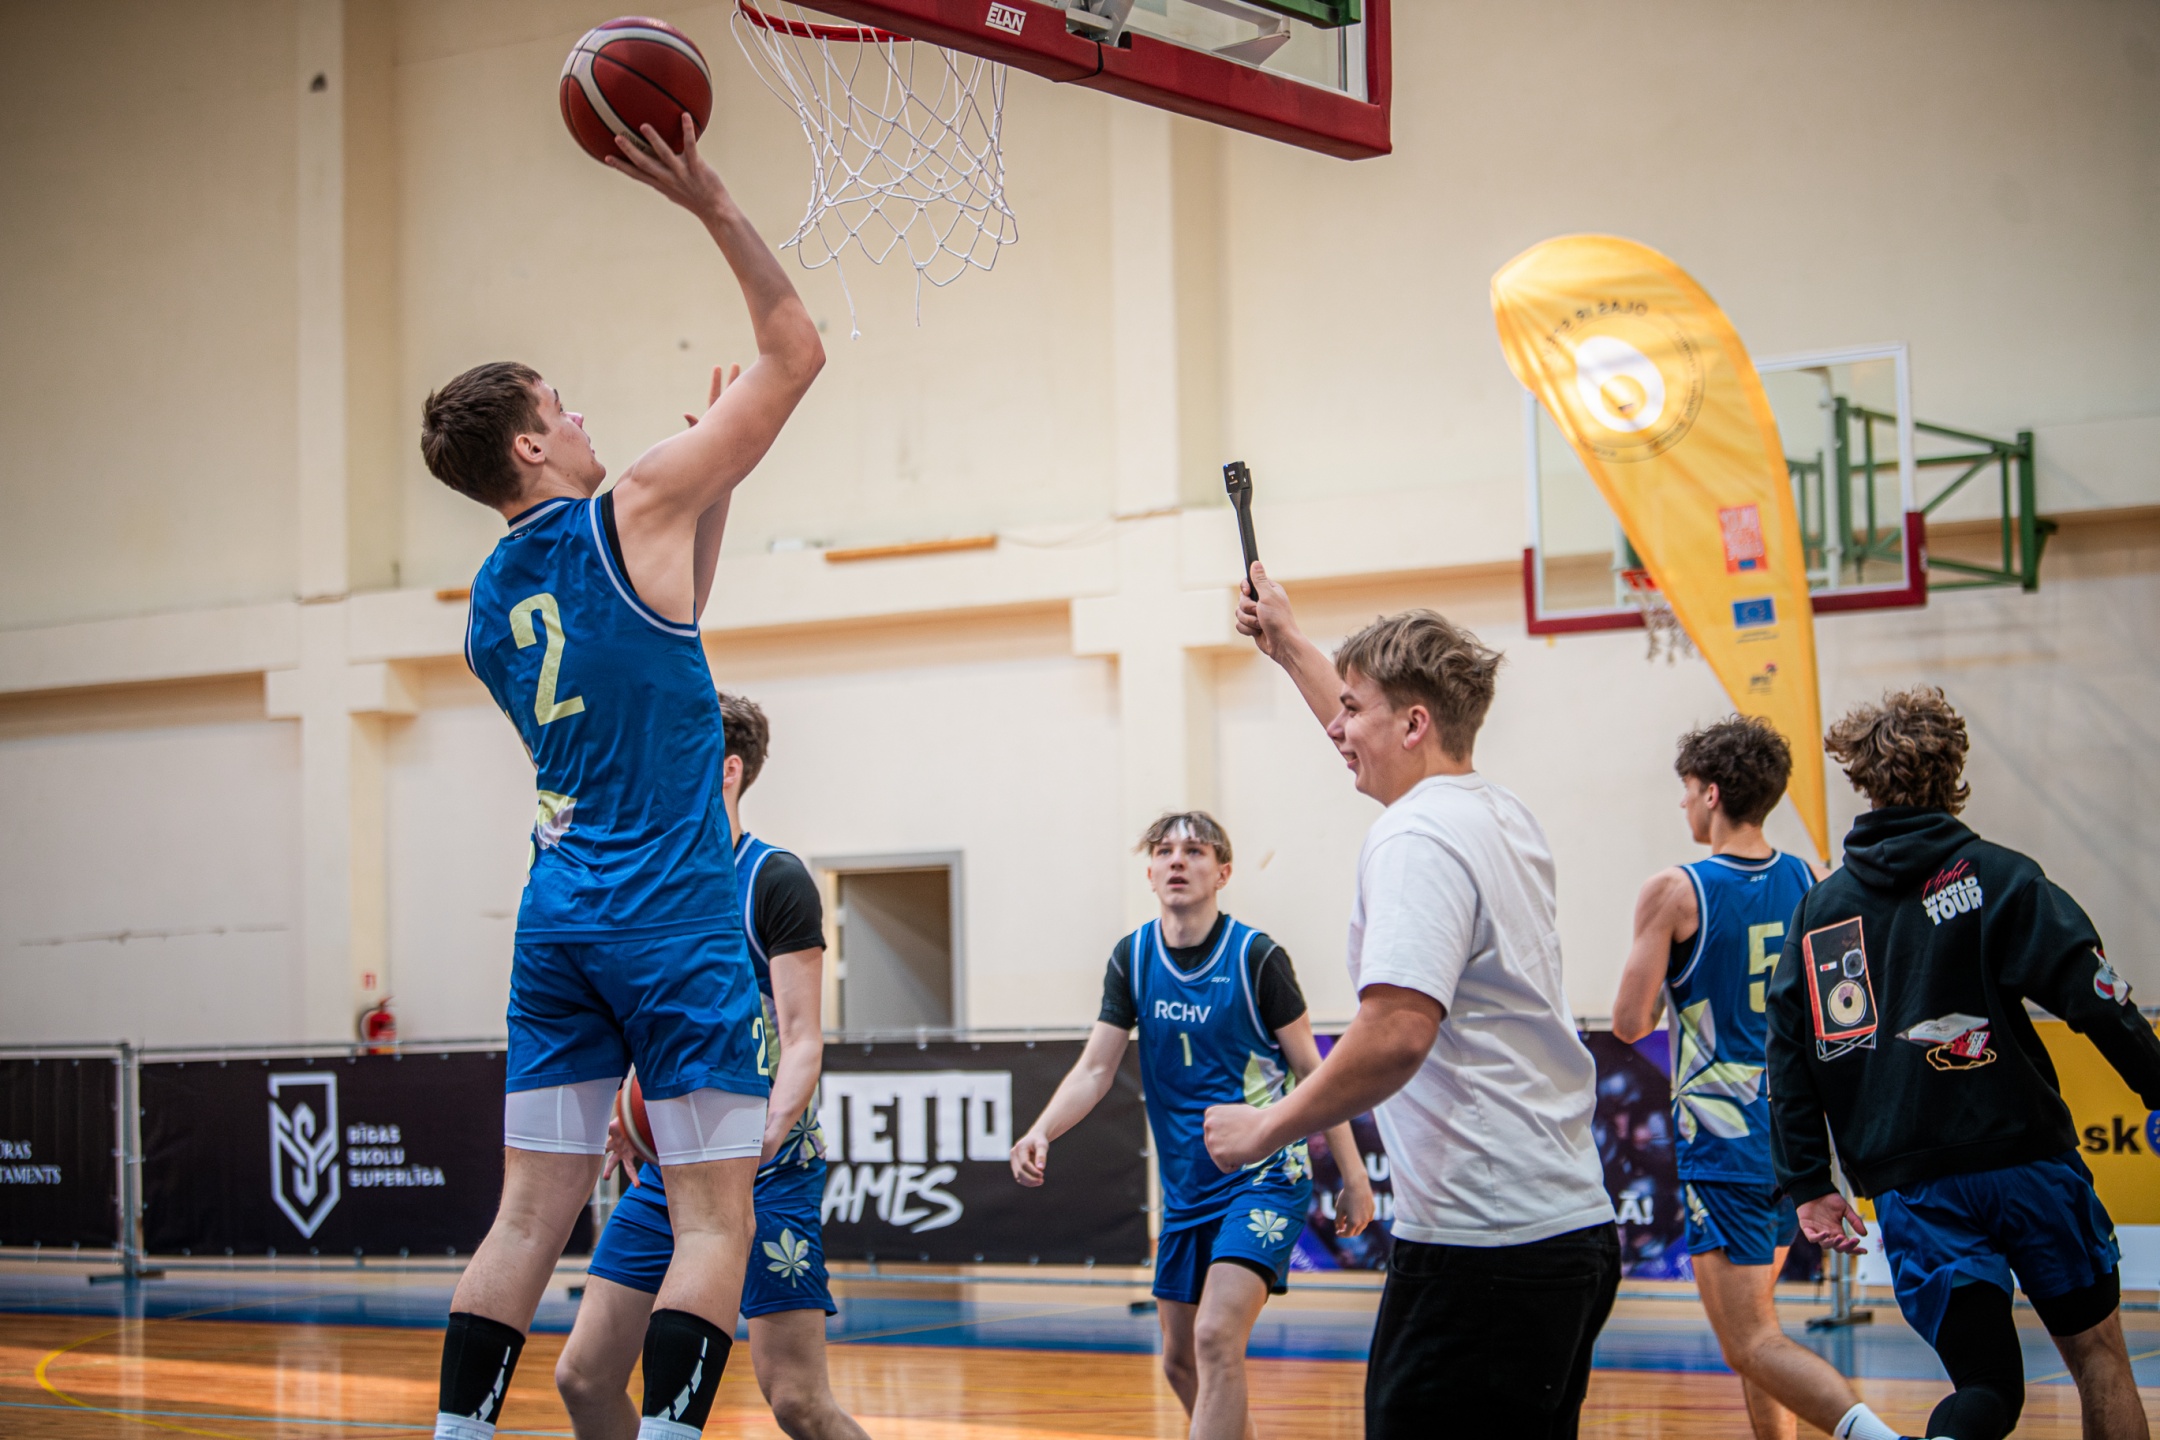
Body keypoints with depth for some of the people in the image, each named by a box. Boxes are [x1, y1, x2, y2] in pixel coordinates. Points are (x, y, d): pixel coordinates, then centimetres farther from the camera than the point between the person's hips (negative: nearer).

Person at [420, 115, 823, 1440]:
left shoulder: (490, 603, 13)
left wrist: (716, 498, 23)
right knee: (716, 1221, -3)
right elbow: (796, 351, -2)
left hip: (560, 919, 7)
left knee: (532, 1216, 9)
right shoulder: (631, 513, -6)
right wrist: (712, 205, 0)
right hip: (675, 923, -6)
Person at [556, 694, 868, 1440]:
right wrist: (624, 1114, -1)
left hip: (768, 1173, -7)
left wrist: (766, 1136, -31)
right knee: (583, 1377, 2)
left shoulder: (776, 880, -8)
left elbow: (803, 1043, -14)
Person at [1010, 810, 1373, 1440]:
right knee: (1181, 1362, 11)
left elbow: (1311, 1071, -4)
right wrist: (1040, 1132, -18)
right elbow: (1095, 1069, 1)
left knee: (1216, 1338, -22)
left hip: (1263, 1175, -6)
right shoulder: (1132, 958, 1)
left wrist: (1354, 1178, -4)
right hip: (1184, 1186, 6)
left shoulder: (1256, 957, -11)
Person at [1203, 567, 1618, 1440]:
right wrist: (1291, 648, 48)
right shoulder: (1503, 819, 16)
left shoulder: (1415, 839, -13)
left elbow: (1397, 1033, -24)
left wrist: (1265, 1128, -12)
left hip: (1480, 1248, -10)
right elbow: (1384, 741, 38)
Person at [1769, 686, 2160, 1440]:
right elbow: (2089, 990, -11)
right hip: (2023, 1158, -3)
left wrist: (1810, 1184, 12)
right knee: (2098, 1354, 15)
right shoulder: (1992, 874, -3)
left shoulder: (1818, 907, 9)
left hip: (1911, 1191, 3)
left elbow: (1789, 1053, 8)